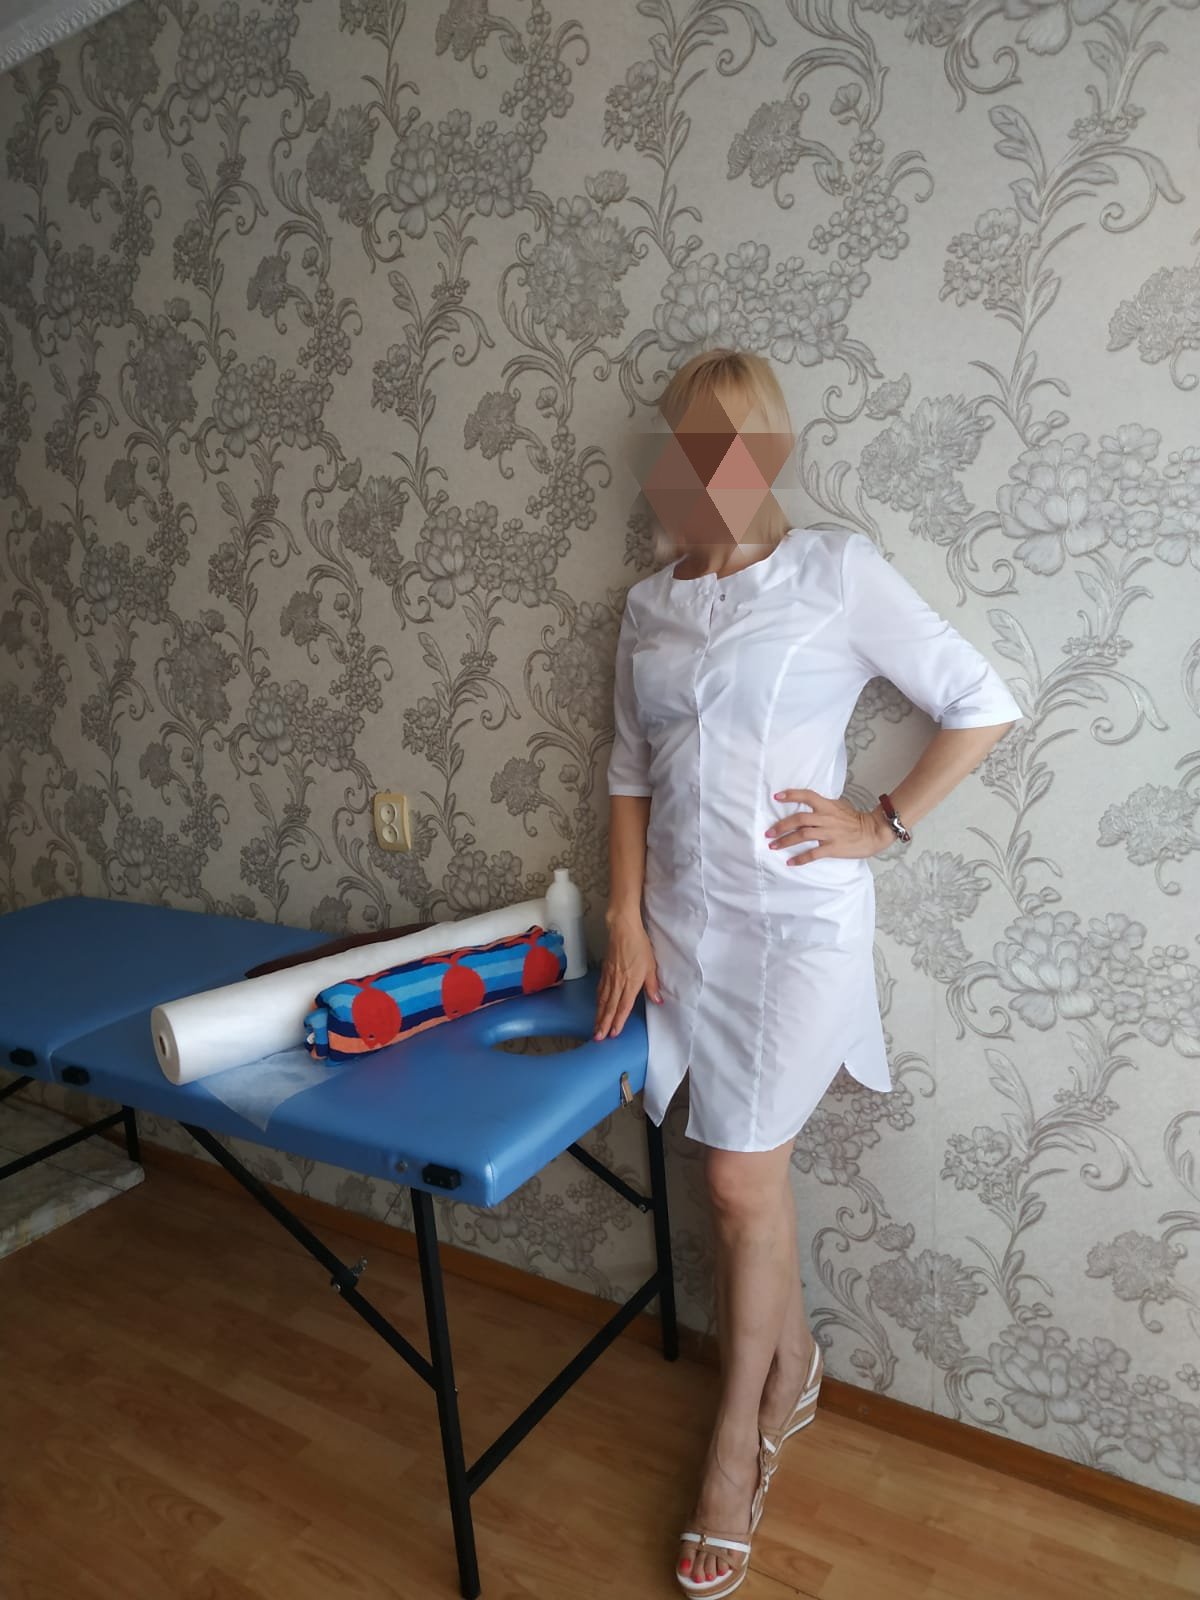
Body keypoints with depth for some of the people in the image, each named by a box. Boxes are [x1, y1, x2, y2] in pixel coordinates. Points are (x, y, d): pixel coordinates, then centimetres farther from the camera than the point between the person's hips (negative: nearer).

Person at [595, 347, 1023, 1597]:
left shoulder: (836, 570, -7)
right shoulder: (649, 605, 8)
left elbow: (983, 706, -4)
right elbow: (629, 773, 9)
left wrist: (882, 827, -7)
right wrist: (627, 920, 3)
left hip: (795, 925, -5)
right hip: (684, 921, 5)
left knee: (742, 1180, 2)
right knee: (741, 1173, 15)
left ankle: (736, 1442, 27)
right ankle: (792, 1365, 43)